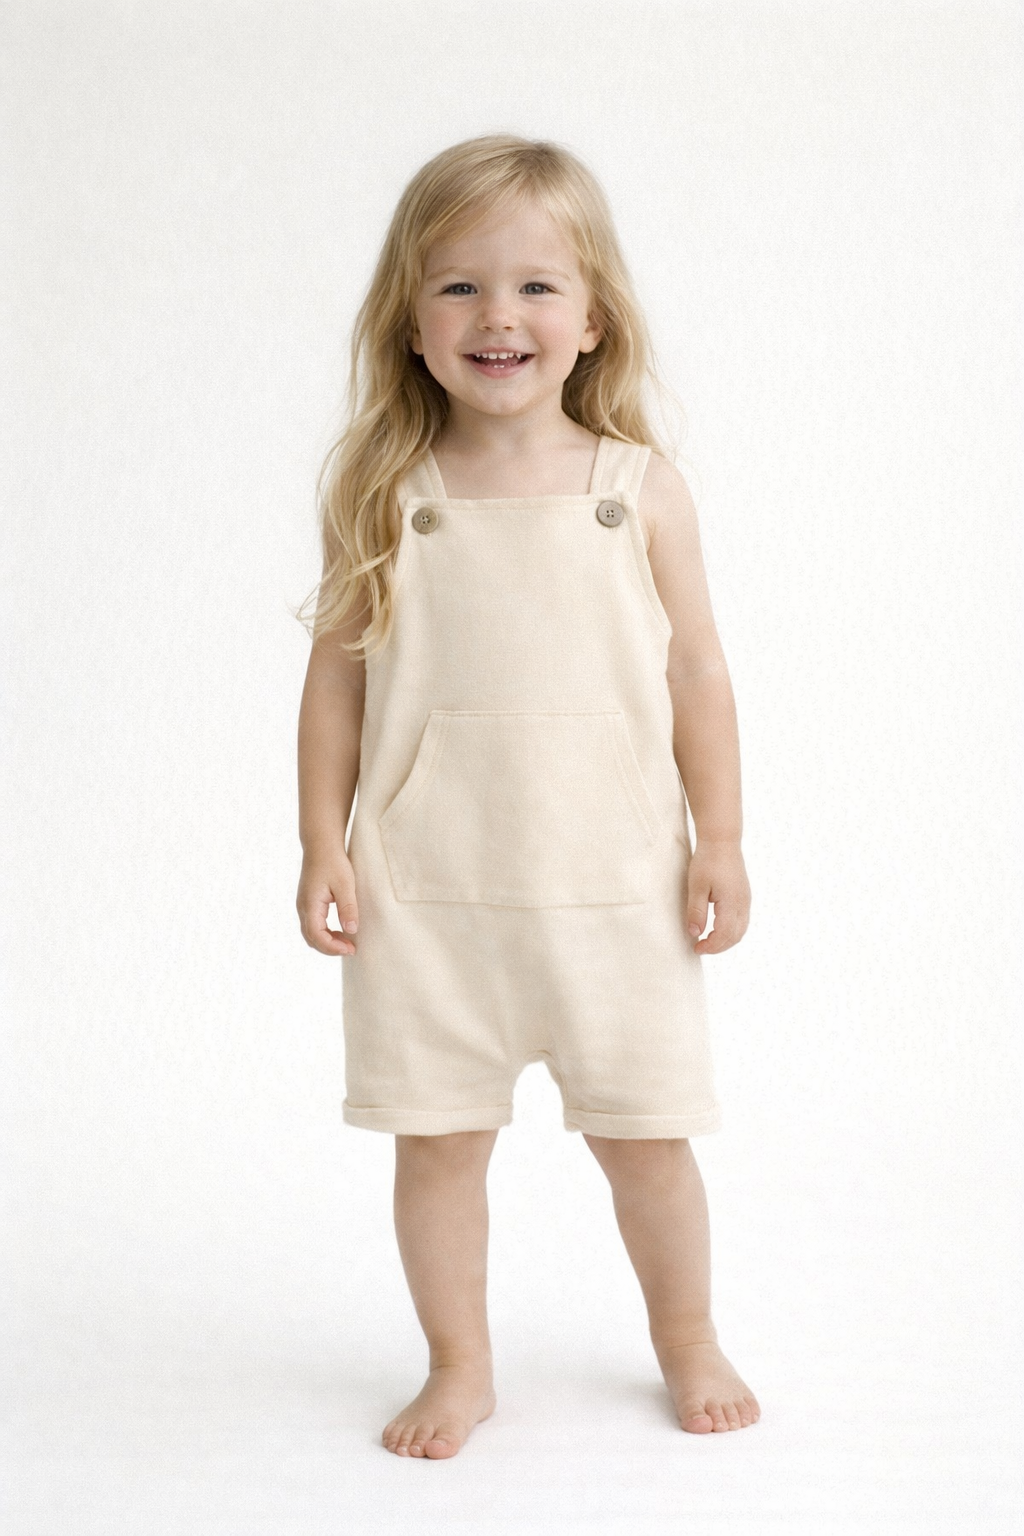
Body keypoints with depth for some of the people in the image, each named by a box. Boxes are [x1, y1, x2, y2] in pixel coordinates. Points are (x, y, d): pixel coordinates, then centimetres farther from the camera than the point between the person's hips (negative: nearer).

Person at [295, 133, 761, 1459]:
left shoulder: (643, 491, -3)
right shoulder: (385, 496, -3)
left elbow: (695, 670, 2)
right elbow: (339, 670, 2)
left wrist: (719, 839, 2)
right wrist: (322, 841, -1)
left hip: (614, 885, 0)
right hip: (424, 890, 0)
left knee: (645, 1134, 11)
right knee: (437, 1138, 9)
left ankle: (688, 1342, 36)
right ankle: (459, 1365, 30)